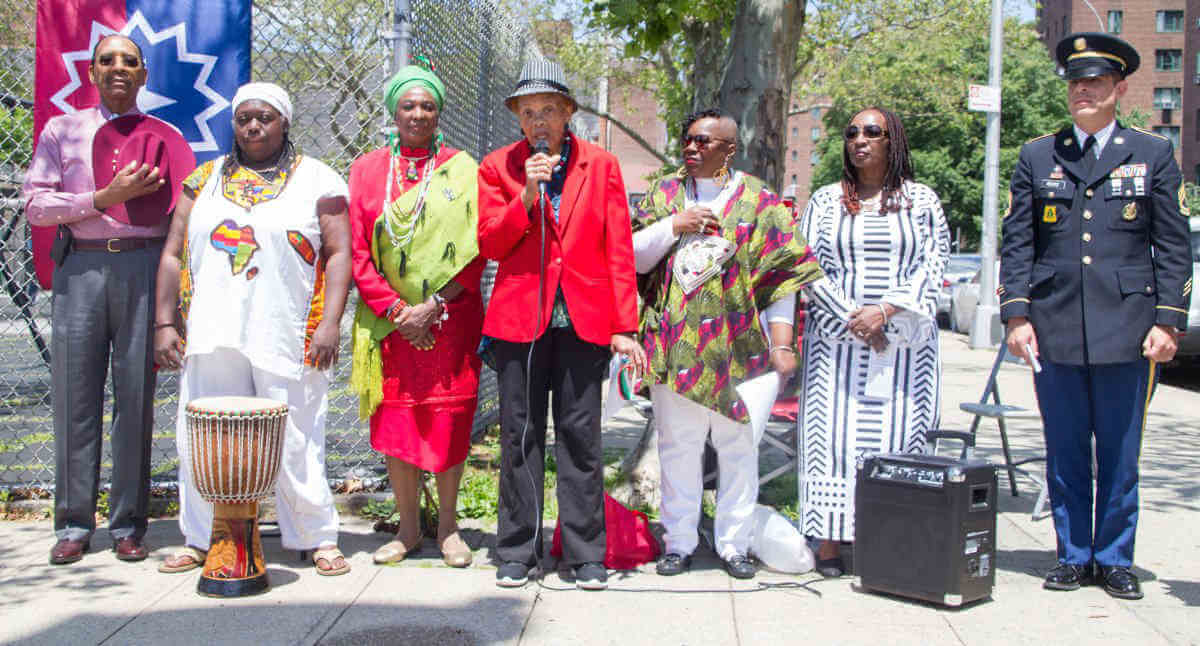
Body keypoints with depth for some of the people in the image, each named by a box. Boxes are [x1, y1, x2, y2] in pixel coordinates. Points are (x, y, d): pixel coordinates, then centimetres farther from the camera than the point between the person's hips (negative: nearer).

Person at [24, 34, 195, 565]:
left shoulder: (165, 136, 13)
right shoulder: (62, 131, 11)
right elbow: (34, 204, 2)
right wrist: (103, 198, -10)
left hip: (144, 267, 0)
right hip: (80, 267, 0)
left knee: (136, 397, 1)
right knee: (75, 397, 0)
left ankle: (128, 524, 9)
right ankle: (73, 525, 9)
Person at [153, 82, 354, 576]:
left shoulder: (317, 180, 6)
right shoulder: (205, 180, 15)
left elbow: (338, 255, 0)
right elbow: (173, 255, 14)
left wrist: (329, 323, -11)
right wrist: (165, 323, 6)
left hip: (288, 338, -3)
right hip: (211, 335, 3)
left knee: (296, 442, -2)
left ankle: (317, 538, 9)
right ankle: (201, 540, 18)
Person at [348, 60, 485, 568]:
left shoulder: (461, 169, 3)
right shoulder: (368, 169, 8)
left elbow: (475, 250, -3)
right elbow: (358, 251, 3)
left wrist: (433, 306, -13)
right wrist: (395, 308, -8)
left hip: (449, 321, -1)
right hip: (389, 324, 2)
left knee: (448, 422, 1)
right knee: (395, 423, 3)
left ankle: (447, 526, 13)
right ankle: (408, 527, 15)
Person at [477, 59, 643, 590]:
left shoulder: (601, 166, 7)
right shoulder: (498, 166, 8)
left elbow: (619, 250, 4)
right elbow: (489, 243, 1)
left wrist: (624, 326, -2)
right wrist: (528, 194, -13)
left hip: (584, 318, 0)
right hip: (520, 314, 0)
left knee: (581, 435, 2)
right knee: (520, 433, 4)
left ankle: (585, 553, 11)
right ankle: (517, 549, 14)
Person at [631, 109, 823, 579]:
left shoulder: (758, 201, 5)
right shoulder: (664, 195, 12)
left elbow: (782, 276, 2)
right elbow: (633, 256, 7)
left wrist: (782, 343, -5)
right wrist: (674, 226, -8)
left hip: (739, 346, -1)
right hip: (675, 345, 2)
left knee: (738, 447, 3)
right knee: (677, 447, 4)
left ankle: (734, 544, 15)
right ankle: (678, 543, 14)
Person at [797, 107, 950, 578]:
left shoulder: (922, 200, 9)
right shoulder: (826, 201, 10)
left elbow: (932, 266, 1)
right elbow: (810, 267, 2)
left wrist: (885, 312, -13)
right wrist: (852, 320, -9)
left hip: (903, 342, 0)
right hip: (837, 340, 0)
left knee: (898, 436, -3)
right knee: (834, 433, -5)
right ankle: (830, 539, -1)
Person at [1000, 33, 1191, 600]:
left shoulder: (1153, 155, 8)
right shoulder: (1036, 158, 10)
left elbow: (1173, 247, 6)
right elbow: (1016, 244, 8)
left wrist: (1168, 321, -3)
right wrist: (1016, 315, -2)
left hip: (1127, 332, -1)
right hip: (1054, 330, 1)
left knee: (1120, 456, 5)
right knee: (1064, 454, 7)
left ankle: (1115, 560, 17)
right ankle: (1073, 557, 19)